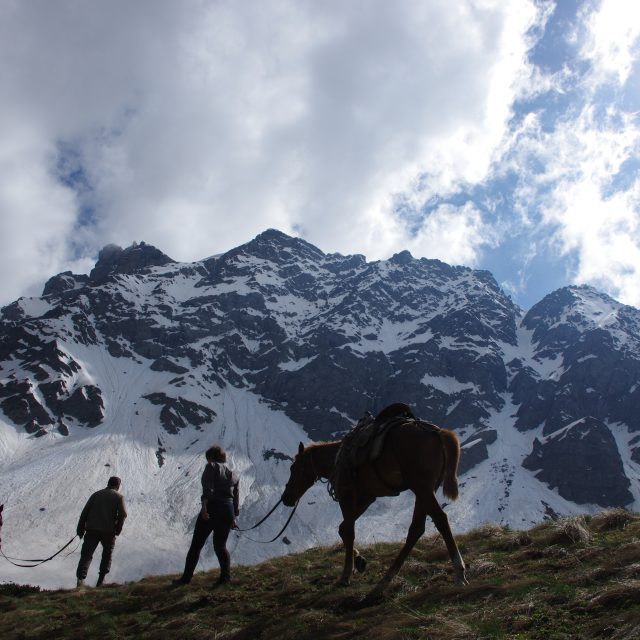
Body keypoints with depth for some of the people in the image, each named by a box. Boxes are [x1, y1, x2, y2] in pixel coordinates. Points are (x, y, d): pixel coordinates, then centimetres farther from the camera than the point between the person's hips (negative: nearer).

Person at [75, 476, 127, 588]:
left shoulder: (96, 494, 16)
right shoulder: (119, 496, 7)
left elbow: (85, 512, 8)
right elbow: (123, 514, -6)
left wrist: (80, 529, 9)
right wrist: (118, 529, 4)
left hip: (91, 529, 1)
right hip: (108, 530, -1)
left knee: (86, 554, -2)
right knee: (107, 554, 18)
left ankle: (81, 578, -20)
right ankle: (101, 579, 13)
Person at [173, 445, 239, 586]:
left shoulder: (211, 467, 1)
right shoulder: (233, 475, 19)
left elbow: (208, 488, -16)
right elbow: (235, 498, 19)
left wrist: (204, 506, -25)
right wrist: (233, 518, 25)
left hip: (212, 508, -5)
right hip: (228, 511, 5)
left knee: (196, 545, 5)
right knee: (220, 545, 16)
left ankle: (186, 577, 6)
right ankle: (226, 575, 2)